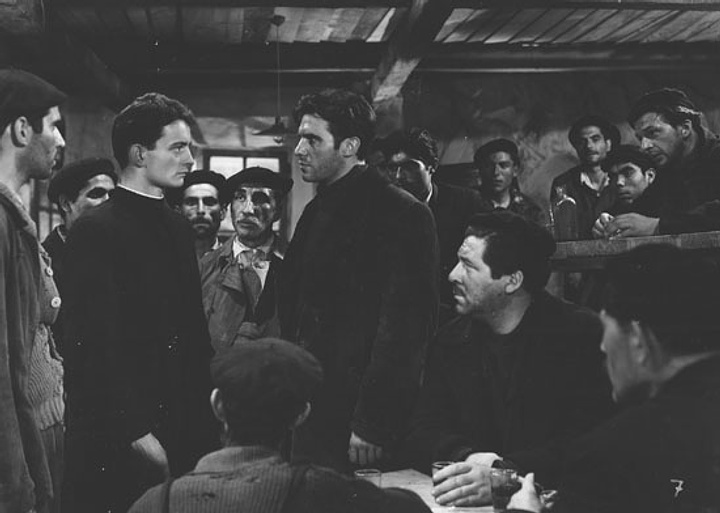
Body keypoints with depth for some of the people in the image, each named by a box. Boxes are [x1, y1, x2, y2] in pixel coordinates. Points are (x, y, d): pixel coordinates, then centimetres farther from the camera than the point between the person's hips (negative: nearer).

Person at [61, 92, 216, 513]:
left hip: (186, 429, 7)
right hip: (122, 442, -7)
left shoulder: (179, 228, 13)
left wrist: (205, 409, 9)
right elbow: (97, 345, -15)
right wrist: (136, 432, -16)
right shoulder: (97, 230, -11)